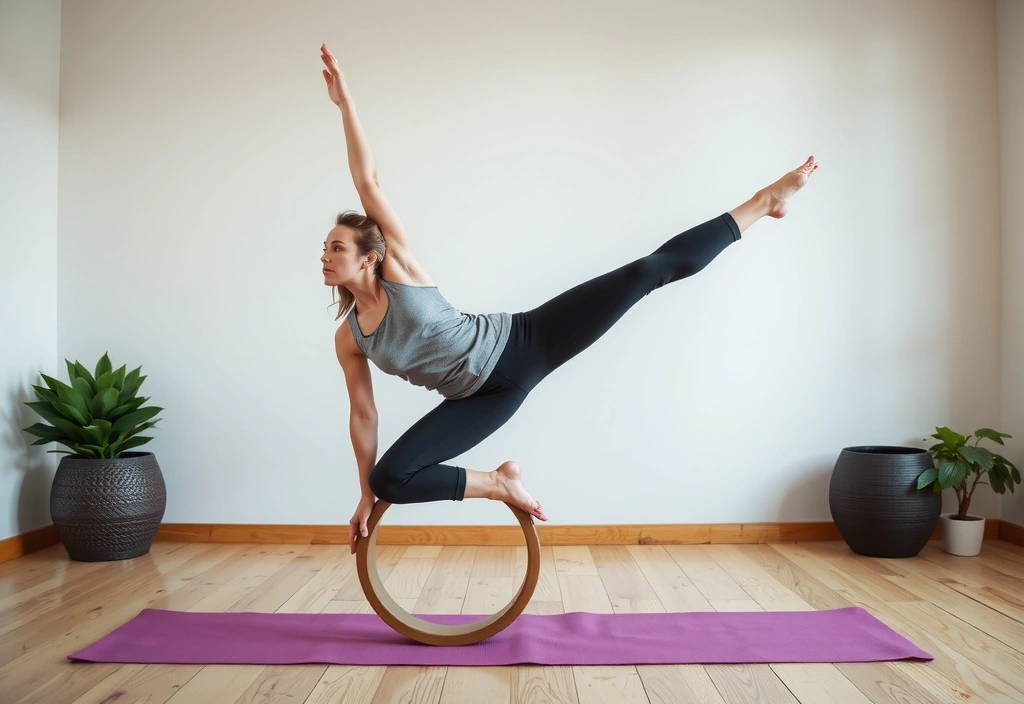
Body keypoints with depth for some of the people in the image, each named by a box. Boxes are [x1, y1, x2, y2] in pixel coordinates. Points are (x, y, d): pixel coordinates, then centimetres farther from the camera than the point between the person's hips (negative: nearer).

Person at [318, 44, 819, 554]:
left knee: (648, 269, -11)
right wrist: (367, 493, 10)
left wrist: (345, 102, -18)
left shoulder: (399, 269, -8)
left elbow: (368, 181, -13)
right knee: (389, 478, -10)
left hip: (523, 342, -4)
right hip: (492, 392, 4)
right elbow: (363, 414, 7)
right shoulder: (348, 338, 1)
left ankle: (762, 202, 6)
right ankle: (498, 483, 8)